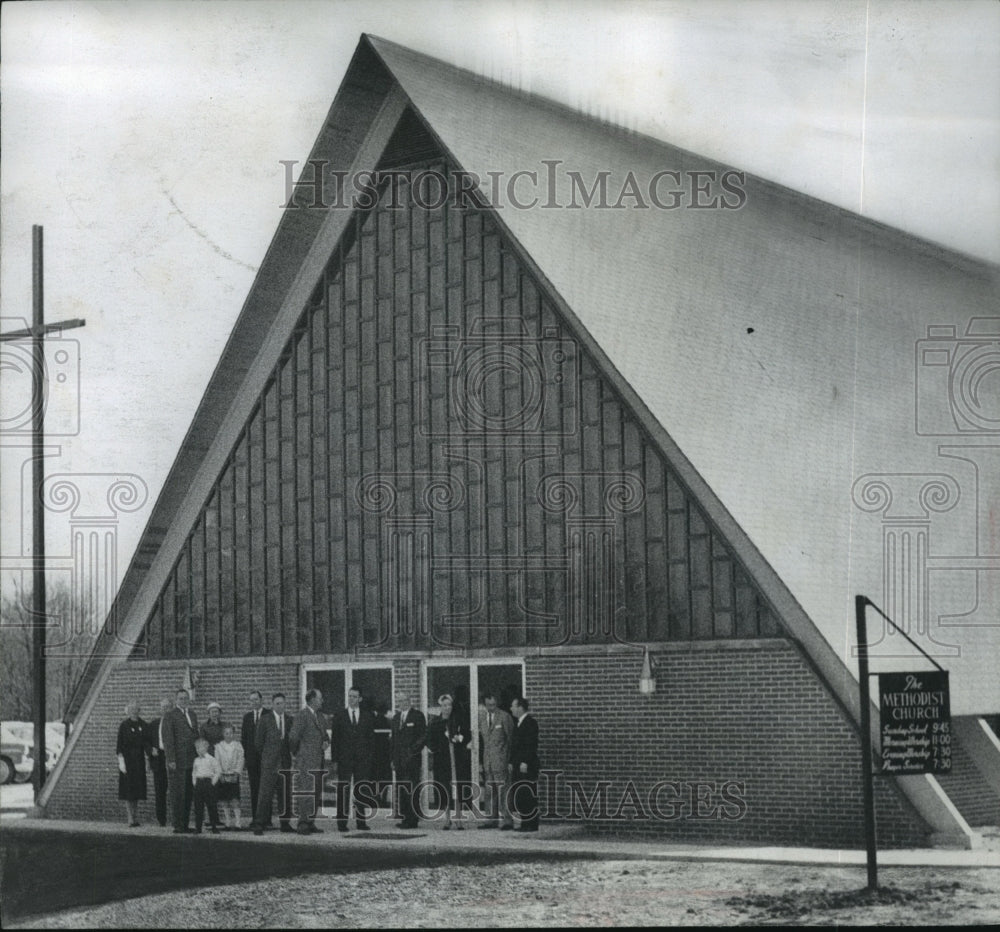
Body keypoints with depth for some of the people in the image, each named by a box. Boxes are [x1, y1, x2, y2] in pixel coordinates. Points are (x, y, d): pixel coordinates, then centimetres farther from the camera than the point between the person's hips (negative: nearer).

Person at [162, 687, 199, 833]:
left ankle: (185, 824, 12)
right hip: (177, 761, -6)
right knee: (177, 794, -4)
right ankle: (177, 825, -2)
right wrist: (170, 760, -15)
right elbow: (168, 740, -9)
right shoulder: (170, 717, -4)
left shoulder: (192, 715, 17)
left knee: (189, 794, 7)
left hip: (191, 760, 6)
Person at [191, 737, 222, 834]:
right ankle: (198, 828, 6)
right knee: (198, 806, 3)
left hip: (208, 782, -5)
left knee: (211, 806, -3)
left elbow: (218, 771, -4)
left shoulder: (211, 759, -4)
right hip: (198, 783, 5)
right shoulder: (196, 760, 13)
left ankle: (214, 827, 2)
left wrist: (213, 782, -8)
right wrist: (194, 782, 13)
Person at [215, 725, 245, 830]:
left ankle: (237, 823, -10)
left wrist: (236, 773, -9)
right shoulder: (218, 746, 7)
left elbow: (240, 760, 1)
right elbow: (217, 762, 3)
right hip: (223, 776, 2)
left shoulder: (238, 745, 5)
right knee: (224, 801, 2)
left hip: (234, 776, -2)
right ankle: (228, 823, 10)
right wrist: (220, 774, -8)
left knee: (235, 801, -9)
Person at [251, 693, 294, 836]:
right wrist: (265, 754, 8)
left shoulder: (289, 719, 11)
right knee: (265, 793, -10)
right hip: (269, 762, -4)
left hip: (285, 761, 4)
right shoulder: (265, 719, 0)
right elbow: (258, 741, 4)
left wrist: (291, 753, 10)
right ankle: (259, 824, -10)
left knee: (285, 794, 6)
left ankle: (285, 824, 12)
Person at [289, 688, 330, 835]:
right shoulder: (302, 715, -11)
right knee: (306, 793, -11)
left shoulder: (320, 716, 17)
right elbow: (294, 737, -13)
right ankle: (303, 824, -11)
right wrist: (296, 753, -3)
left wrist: (326, 742, 6)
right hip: (306, 762, -9)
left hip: (319, 761, 9)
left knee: (317, 794, 9)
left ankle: (310, 823, 14)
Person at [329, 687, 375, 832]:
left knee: (361, 791, 2)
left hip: (363, 759, 1)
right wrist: (335, 759, -3)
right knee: (343, 791, -3)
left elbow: (371, 737, 9)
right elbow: (335, 738, 5)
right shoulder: (339, 715, 7)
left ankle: (361, 821, 6)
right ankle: (341, 822, -1)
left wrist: (370, 757, -1)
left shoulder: (368, 716, 10)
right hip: (344, 760, -1)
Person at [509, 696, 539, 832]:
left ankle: (531, 824, -5)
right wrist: (511, 762, 16)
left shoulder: (530, 722, -10)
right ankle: (525, 822, 11)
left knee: (528, 795, -7)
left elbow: (531, 744, -17)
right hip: (518, 765, 9)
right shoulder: (518, 723, 18)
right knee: (517, 794, 7)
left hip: (527, 766, -9)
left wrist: (525, 762, -20)